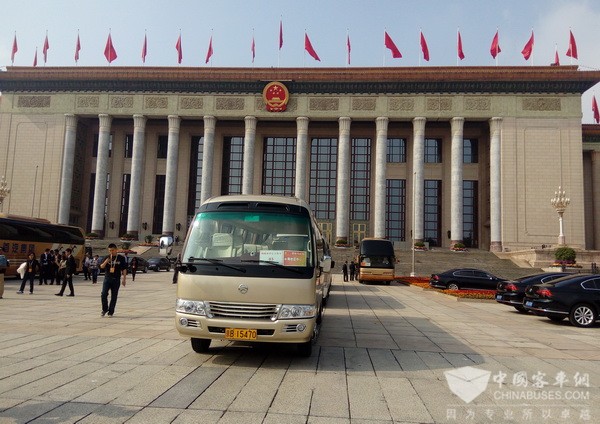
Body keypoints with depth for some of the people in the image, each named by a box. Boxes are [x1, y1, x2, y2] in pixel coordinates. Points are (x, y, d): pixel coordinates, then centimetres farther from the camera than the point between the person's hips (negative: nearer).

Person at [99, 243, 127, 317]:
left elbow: (124, 269, 2)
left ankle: (111, 312, 13)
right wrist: (106, 262, -19)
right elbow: (102, 267, 0)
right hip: (107, 278, 1)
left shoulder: (121, 258, 0)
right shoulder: (107, 257, 6)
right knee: (103, 295, -8)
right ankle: (105, 309, 14)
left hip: (116, 280, -1)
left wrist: (124, 279, -2)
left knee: (114, 297, 3)